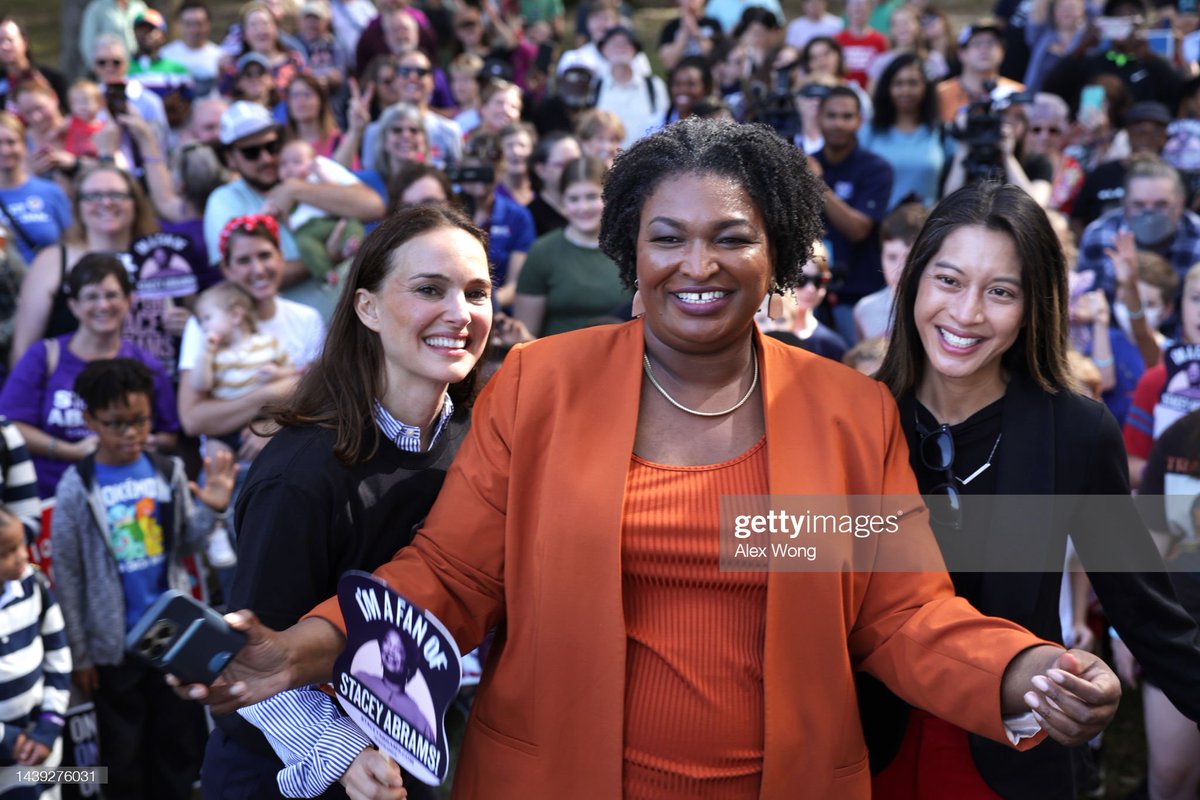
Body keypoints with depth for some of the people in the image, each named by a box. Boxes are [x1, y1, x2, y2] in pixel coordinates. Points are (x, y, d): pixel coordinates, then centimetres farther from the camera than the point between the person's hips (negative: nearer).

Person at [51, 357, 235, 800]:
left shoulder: (169, 472, -5)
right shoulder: (77, 487, -12)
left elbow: (183, 546, 5)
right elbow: (67, 576, -8)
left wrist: (211, 511, -15)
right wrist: (79, 653, -6)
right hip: (114, 643, -2)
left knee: (182, 737, 16)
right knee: (124, 750, 13)